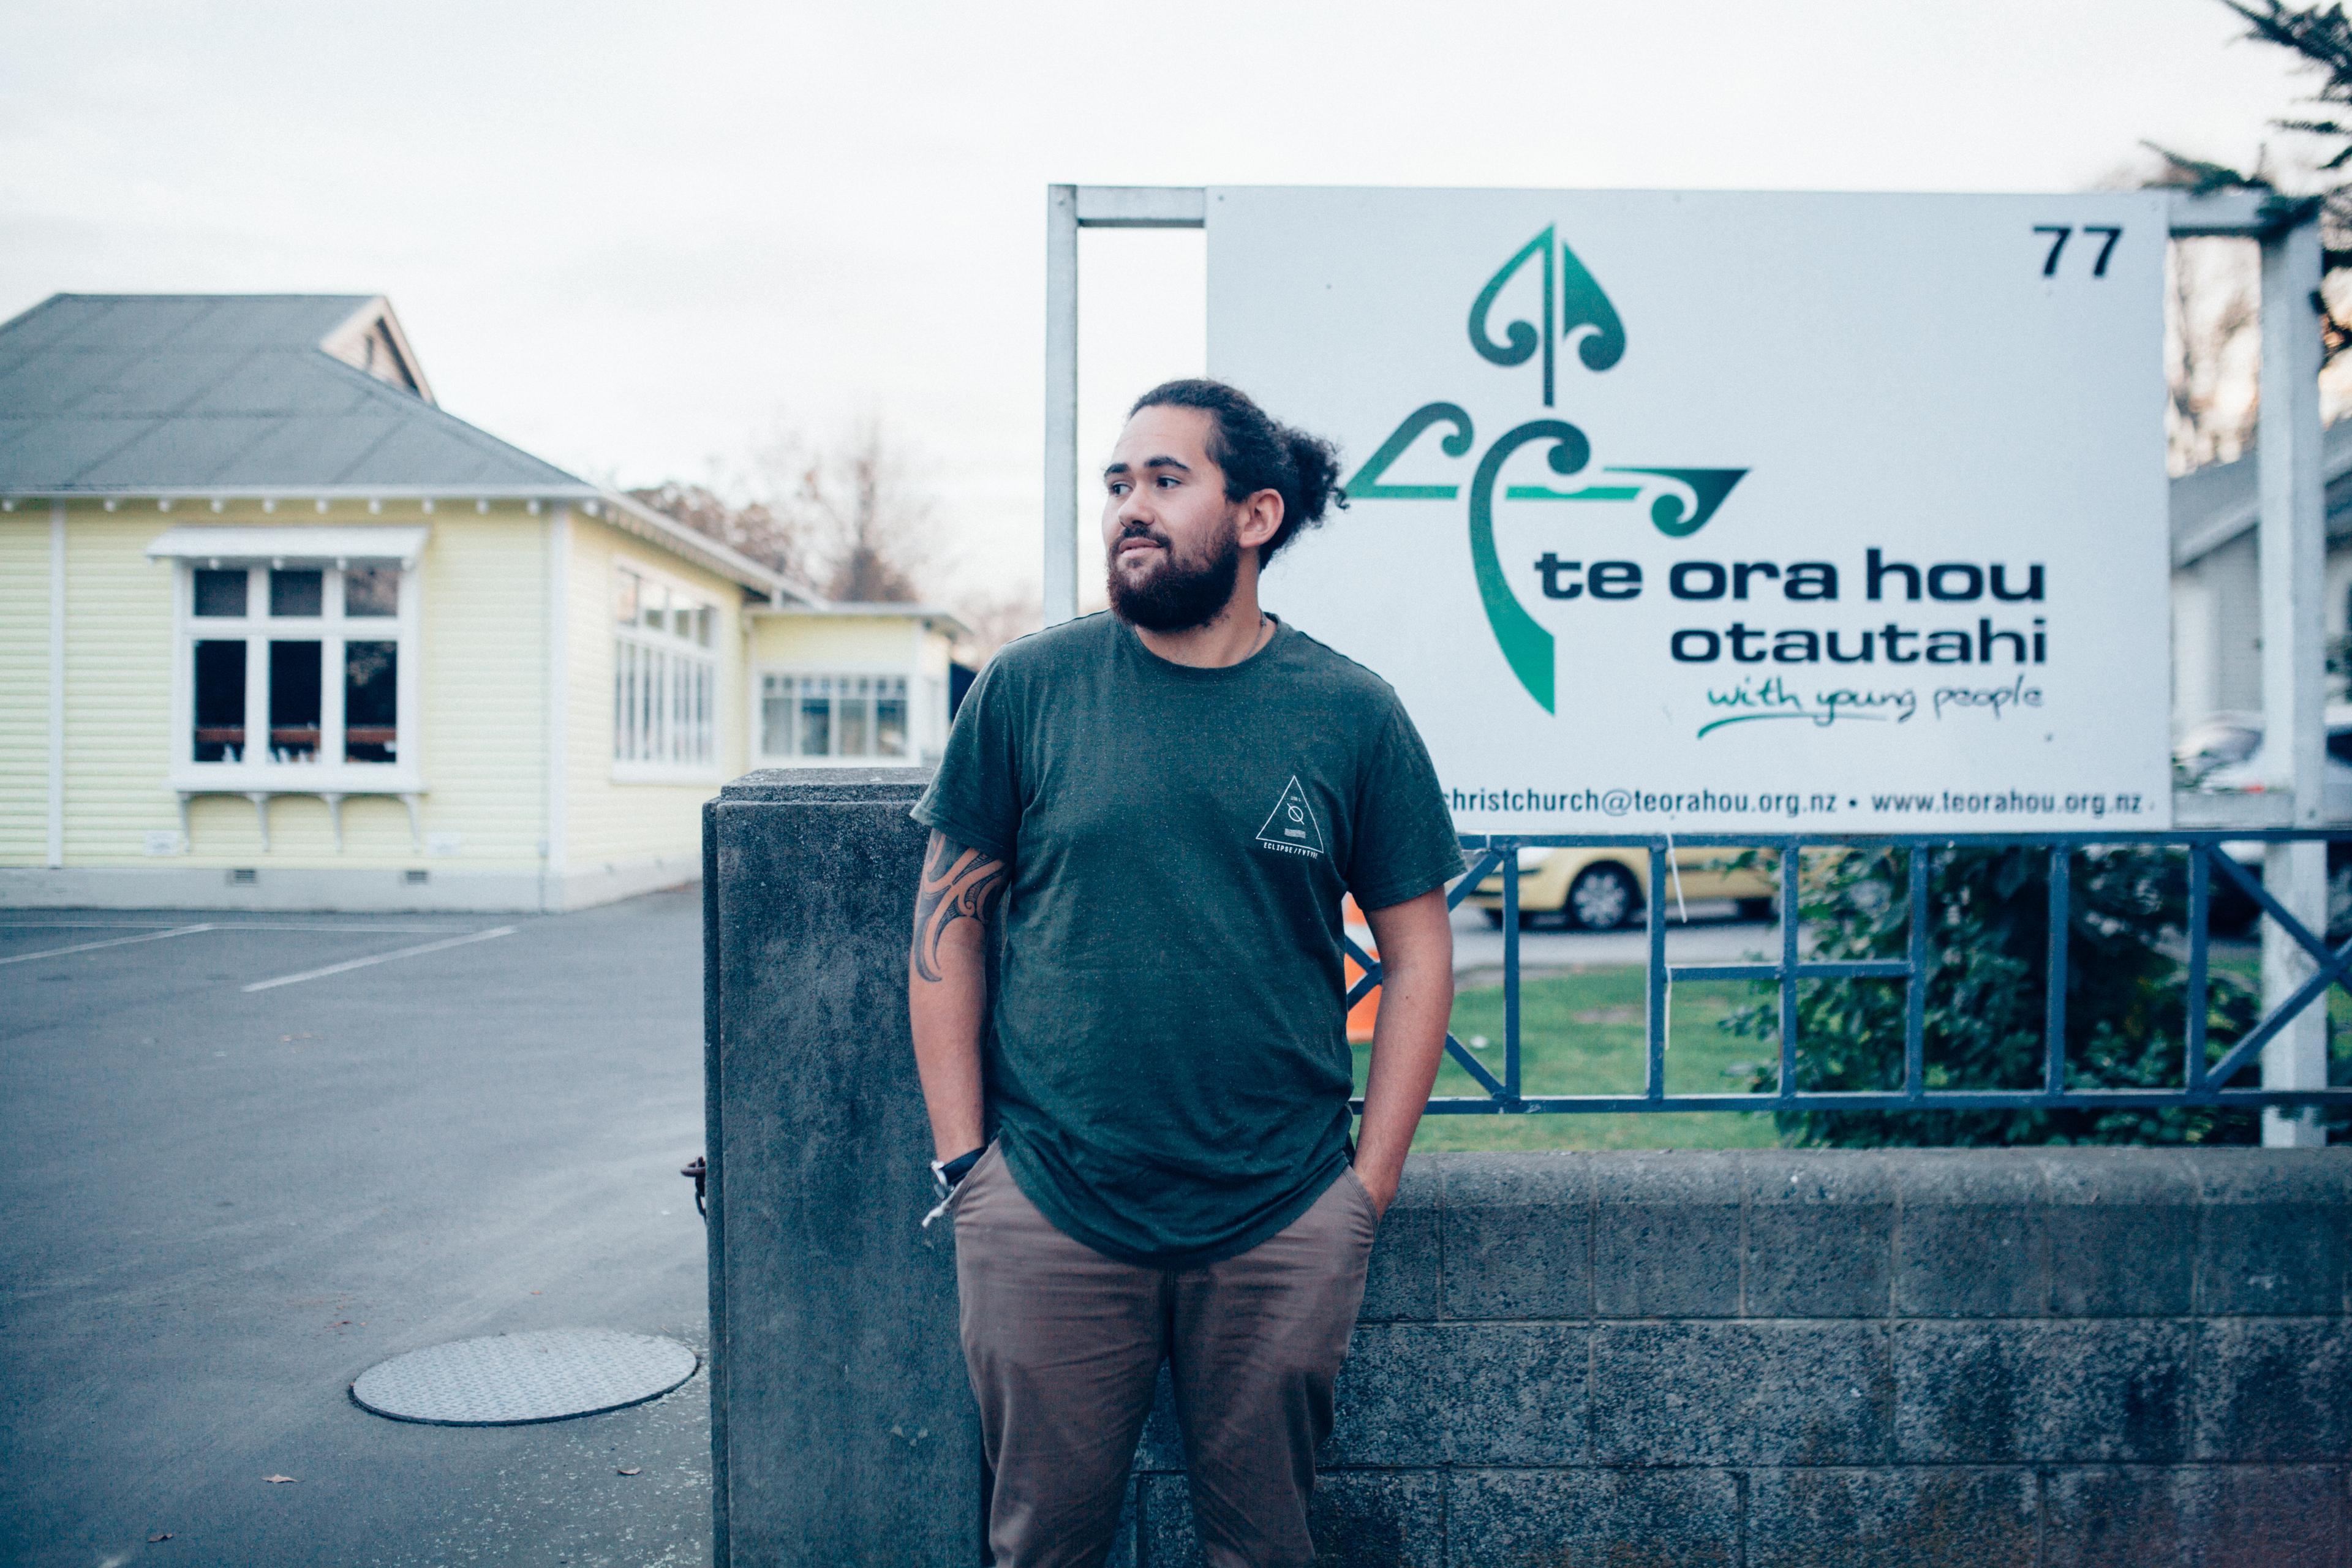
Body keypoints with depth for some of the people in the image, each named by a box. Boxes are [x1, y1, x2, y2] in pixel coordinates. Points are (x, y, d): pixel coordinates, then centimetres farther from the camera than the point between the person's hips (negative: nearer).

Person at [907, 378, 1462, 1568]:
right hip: (1047, 1214, 0)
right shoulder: (1026, 689, -1)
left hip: (1283, 1225, 1)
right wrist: (963, 1158, 0)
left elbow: (1417, 952, 4)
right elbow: (948, 923, 4)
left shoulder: (1350, 712, 0)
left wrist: (1369, 1185, 0)